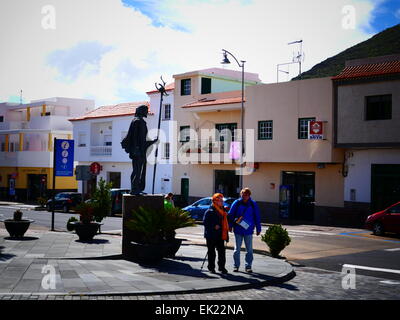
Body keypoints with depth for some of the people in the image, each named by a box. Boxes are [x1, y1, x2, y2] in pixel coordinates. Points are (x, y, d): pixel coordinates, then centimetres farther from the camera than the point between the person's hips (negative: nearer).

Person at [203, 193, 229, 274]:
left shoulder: (223, 211, 14)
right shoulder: (210, 211, -9)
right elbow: (205, 222, -14)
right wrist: (214, 226, -23)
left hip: (220, 236, 6)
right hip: (211, 236, -6)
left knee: (222, 252, 3)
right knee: (211, 252, 4)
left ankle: (222, 267, 9)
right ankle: (211, 268, 13)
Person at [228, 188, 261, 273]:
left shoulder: (253, 204, 0)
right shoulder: (236, 203, -2)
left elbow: (257, 217, 6)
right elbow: (231, 215, 3)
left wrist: (258, 228, 6)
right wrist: (230, 225, 0)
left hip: (248, 230, 1)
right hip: (238, 230, 0)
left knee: (249, 249, 5)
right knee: (237, 249, 7)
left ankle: (248, 266, 14)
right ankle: (236, 265, 17)